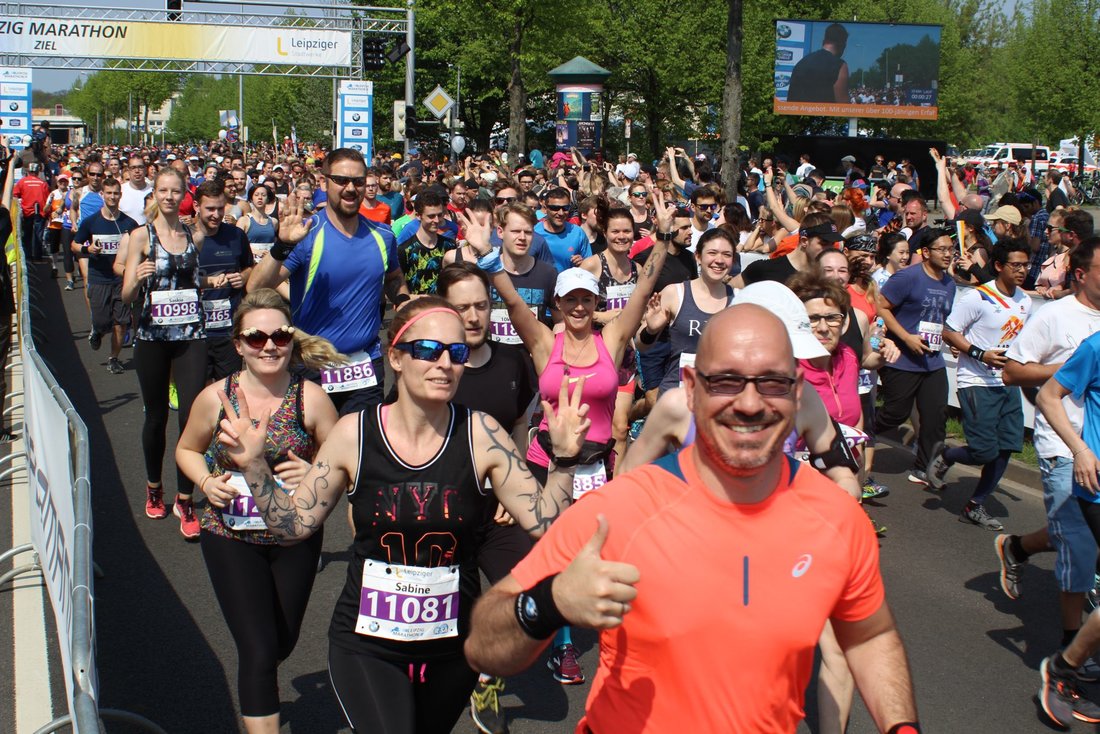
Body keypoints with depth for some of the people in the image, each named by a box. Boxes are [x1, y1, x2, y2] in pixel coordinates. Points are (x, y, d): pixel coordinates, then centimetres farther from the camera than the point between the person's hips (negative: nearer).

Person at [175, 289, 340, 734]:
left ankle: (259, 696, 54)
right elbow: (187, 450, 9)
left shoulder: (311, 398, -11)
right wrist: (206, 482, -11)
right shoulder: (216, 397, -9)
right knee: (258, 650, -9)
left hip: (296, 537, 2)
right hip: (231, 537, -1)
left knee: (284, 642, 20)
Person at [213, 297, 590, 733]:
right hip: (367, 646, -1)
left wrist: (564, 459, -20)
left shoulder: (481, 435, -10)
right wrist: (253, 466, -13)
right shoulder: (354, 434, -10)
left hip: (454, 645, 2)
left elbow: (544, 523, -8)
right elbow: (293, 526, -2)